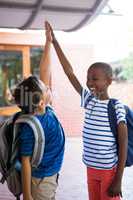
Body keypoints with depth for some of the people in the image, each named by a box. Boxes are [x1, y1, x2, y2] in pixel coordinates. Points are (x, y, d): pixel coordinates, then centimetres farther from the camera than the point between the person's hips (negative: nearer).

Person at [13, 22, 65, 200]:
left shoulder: (45, 110, -5)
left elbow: (44, 72, 0)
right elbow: (25, 162, -22)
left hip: (51, 176, 8)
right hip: (40, 180, -8)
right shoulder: (30, 127, -27)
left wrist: (49, 42, 3)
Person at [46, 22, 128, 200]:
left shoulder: (116, 107, -13)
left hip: (110, 171, -6)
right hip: (91, 170, 6)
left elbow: (123, 145, -12)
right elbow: (70, 72, 0)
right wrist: (54, 42, -1)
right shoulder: (88, 100, 1)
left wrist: (118, 180, -13)